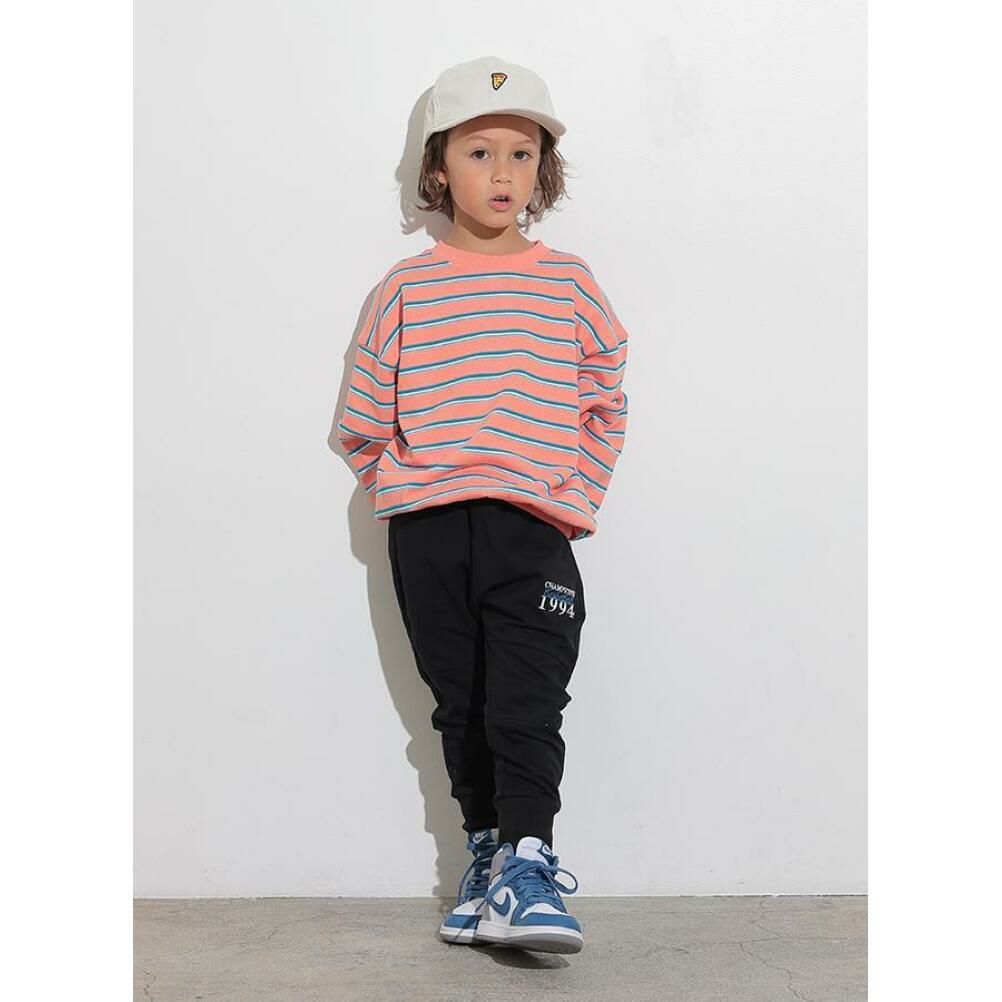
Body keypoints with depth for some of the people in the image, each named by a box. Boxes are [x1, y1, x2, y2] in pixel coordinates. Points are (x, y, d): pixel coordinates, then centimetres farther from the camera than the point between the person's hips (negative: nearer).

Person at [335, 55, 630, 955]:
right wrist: (401, 487, 5)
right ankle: (486, 849, 24)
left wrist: (578, 496, 4)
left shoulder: (569, 282, 5)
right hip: (427, 536, 2)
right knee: (460, 706, 11)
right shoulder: (406, 288, 5)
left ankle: (526, 864, -8)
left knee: (527, 705, -10)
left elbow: (606, 406, 11)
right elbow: (364, 419, 11)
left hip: (532, 527, -1)